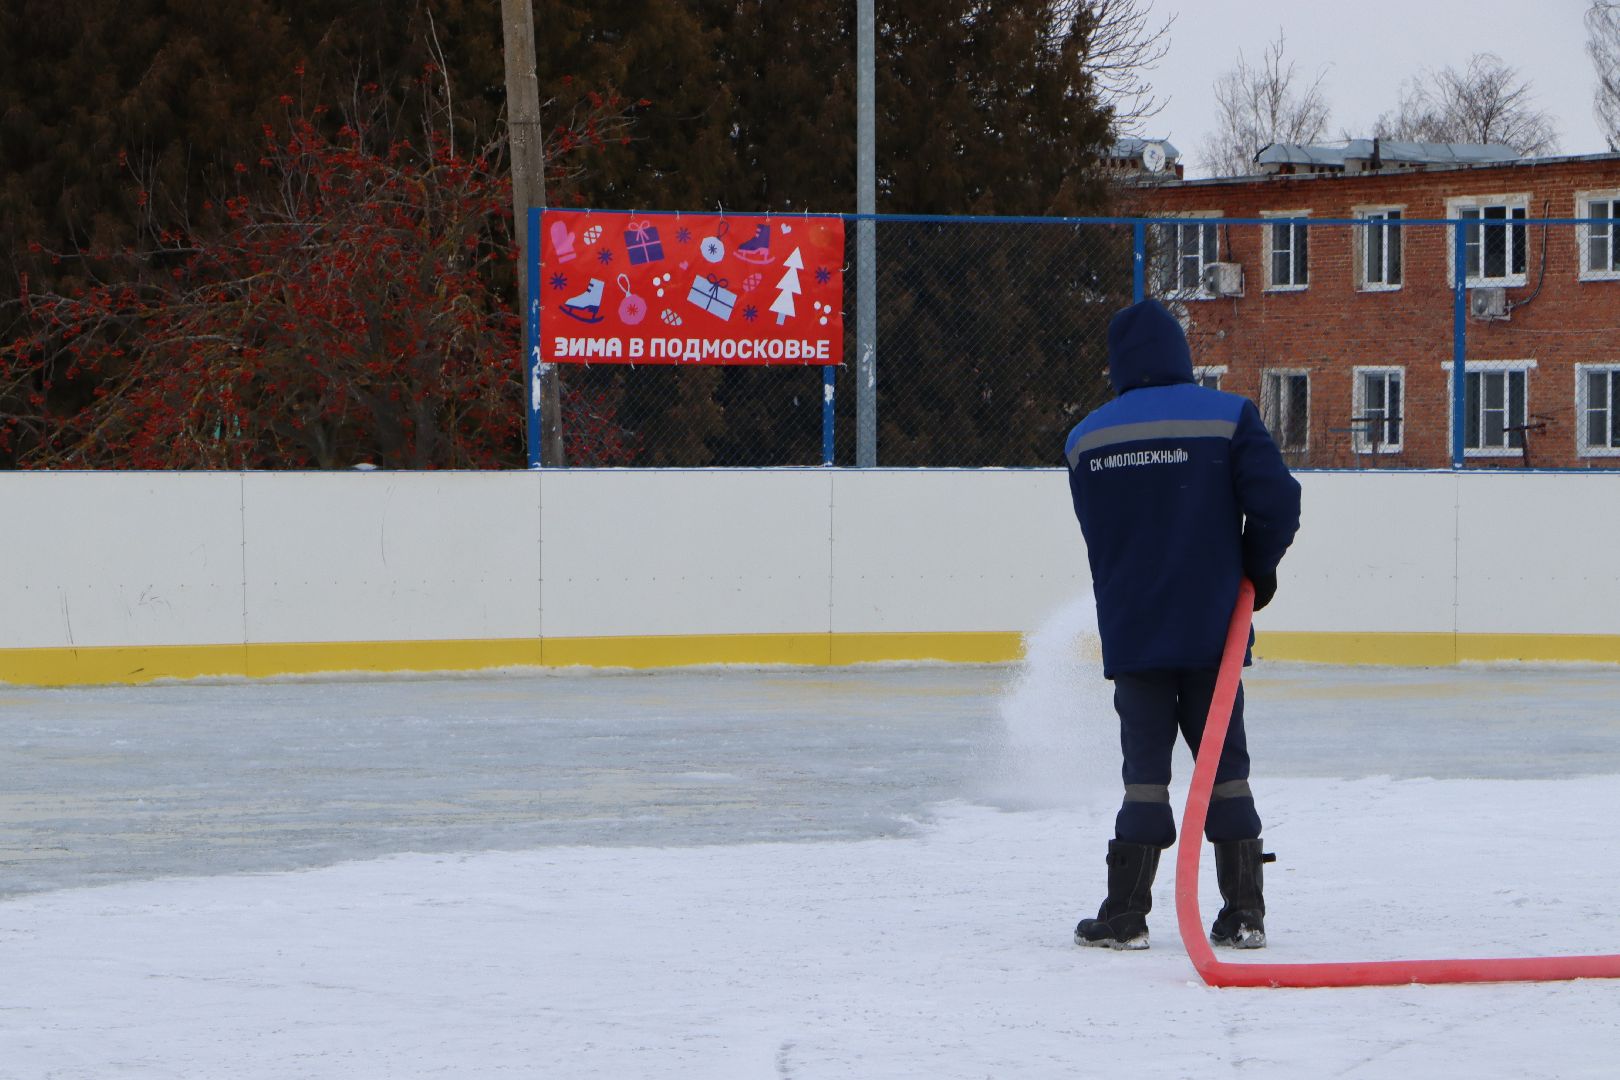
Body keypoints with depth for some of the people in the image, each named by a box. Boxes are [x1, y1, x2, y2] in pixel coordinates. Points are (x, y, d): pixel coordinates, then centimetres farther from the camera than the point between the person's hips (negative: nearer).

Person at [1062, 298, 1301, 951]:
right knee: (1223, 759, 7)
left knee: (1145, 761, 6)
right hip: (1211, 625, -1)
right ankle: (1244, 912, 6)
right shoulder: (1227, 418, -4)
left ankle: (1126, 914, 2)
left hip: (1130, 632, 1)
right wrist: (1257, 569, 5)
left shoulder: (1087, 439, 3)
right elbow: (1277, 500, -12)